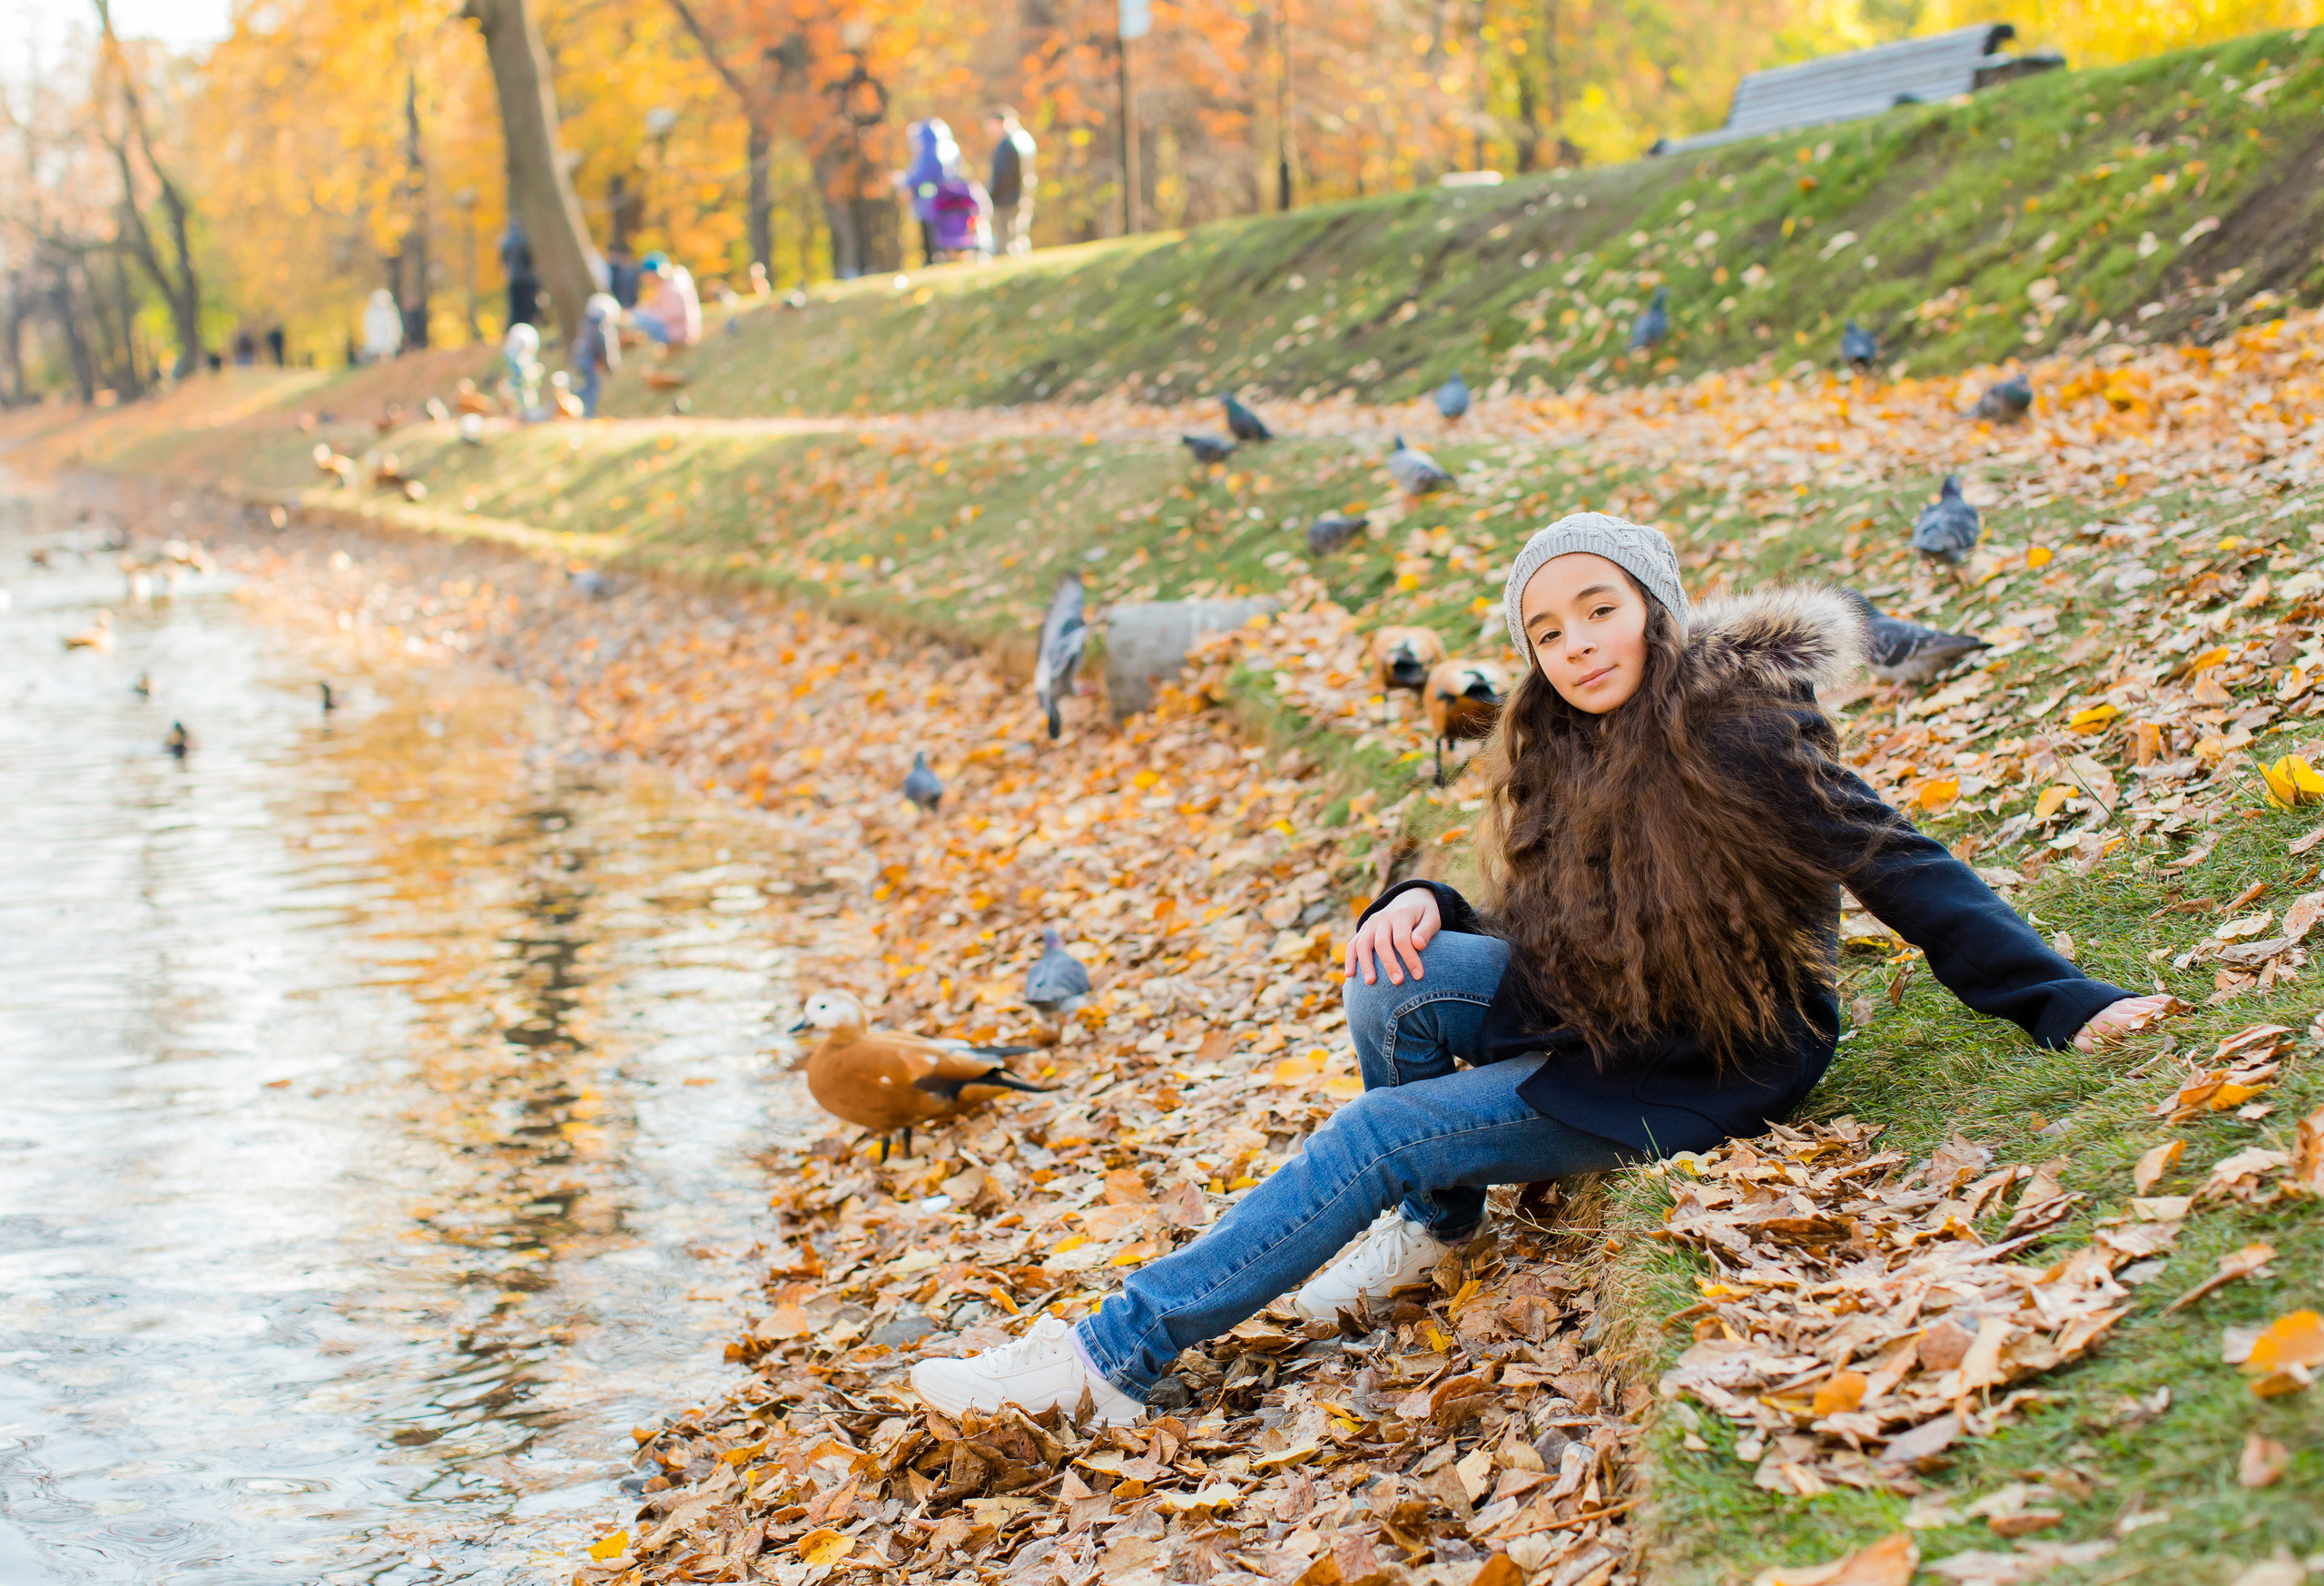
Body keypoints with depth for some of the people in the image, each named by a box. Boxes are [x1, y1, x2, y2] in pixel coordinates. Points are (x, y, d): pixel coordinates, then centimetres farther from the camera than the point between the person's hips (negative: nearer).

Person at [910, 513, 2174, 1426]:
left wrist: (2062, 1006, -25)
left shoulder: (1740, 721, -20)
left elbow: (1901, 871, -20)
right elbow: (1533, 934, 8)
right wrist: (1425, 909, -13)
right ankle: (1434, 1224, 6)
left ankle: (1115, 1359, -11)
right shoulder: (1559, 756, 1)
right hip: (1596, 1010, 6)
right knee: (1398, 980, -19)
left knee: (1377, 1140, -16)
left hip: (1712, 1068, -6)